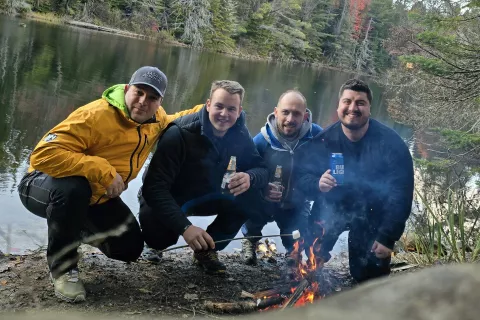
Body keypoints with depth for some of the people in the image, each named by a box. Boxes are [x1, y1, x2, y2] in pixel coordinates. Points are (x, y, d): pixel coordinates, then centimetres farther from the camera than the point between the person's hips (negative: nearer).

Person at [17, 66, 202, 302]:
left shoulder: (155, 118, -5)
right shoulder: (96, 115, -32)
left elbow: (172, 123, 22)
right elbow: (44, 154, -38)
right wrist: (103, 170, -40)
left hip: (95, 197, 7)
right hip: (44, 186, -7)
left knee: (130, 248, 4)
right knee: (74, 188, -42)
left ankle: (81, 229, 34)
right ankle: (62, 266, -17)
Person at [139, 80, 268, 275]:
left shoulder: (240, 135, -11)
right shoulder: (180, 133, -29)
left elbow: (261, 169, -7)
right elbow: (155, 187, -34)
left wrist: (250, 177, -34)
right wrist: (184, 227, -46)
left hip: (207, 198, 5)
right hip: (167, 200, -5)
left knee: (254, 197, -17)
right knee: (160, 236, -34)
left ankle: (208, 249, 0)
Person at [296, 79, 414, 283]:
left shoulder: (391, 143, -20)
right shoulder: (323, 141, -14)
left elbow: (400, 194, -18)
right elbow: (302, 177, -10)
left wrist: (387, 237, -21)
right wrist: (317, 184, -34)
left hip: (373, 215, -1)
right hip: (332, 209, 2)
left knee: (368, 276, 4)